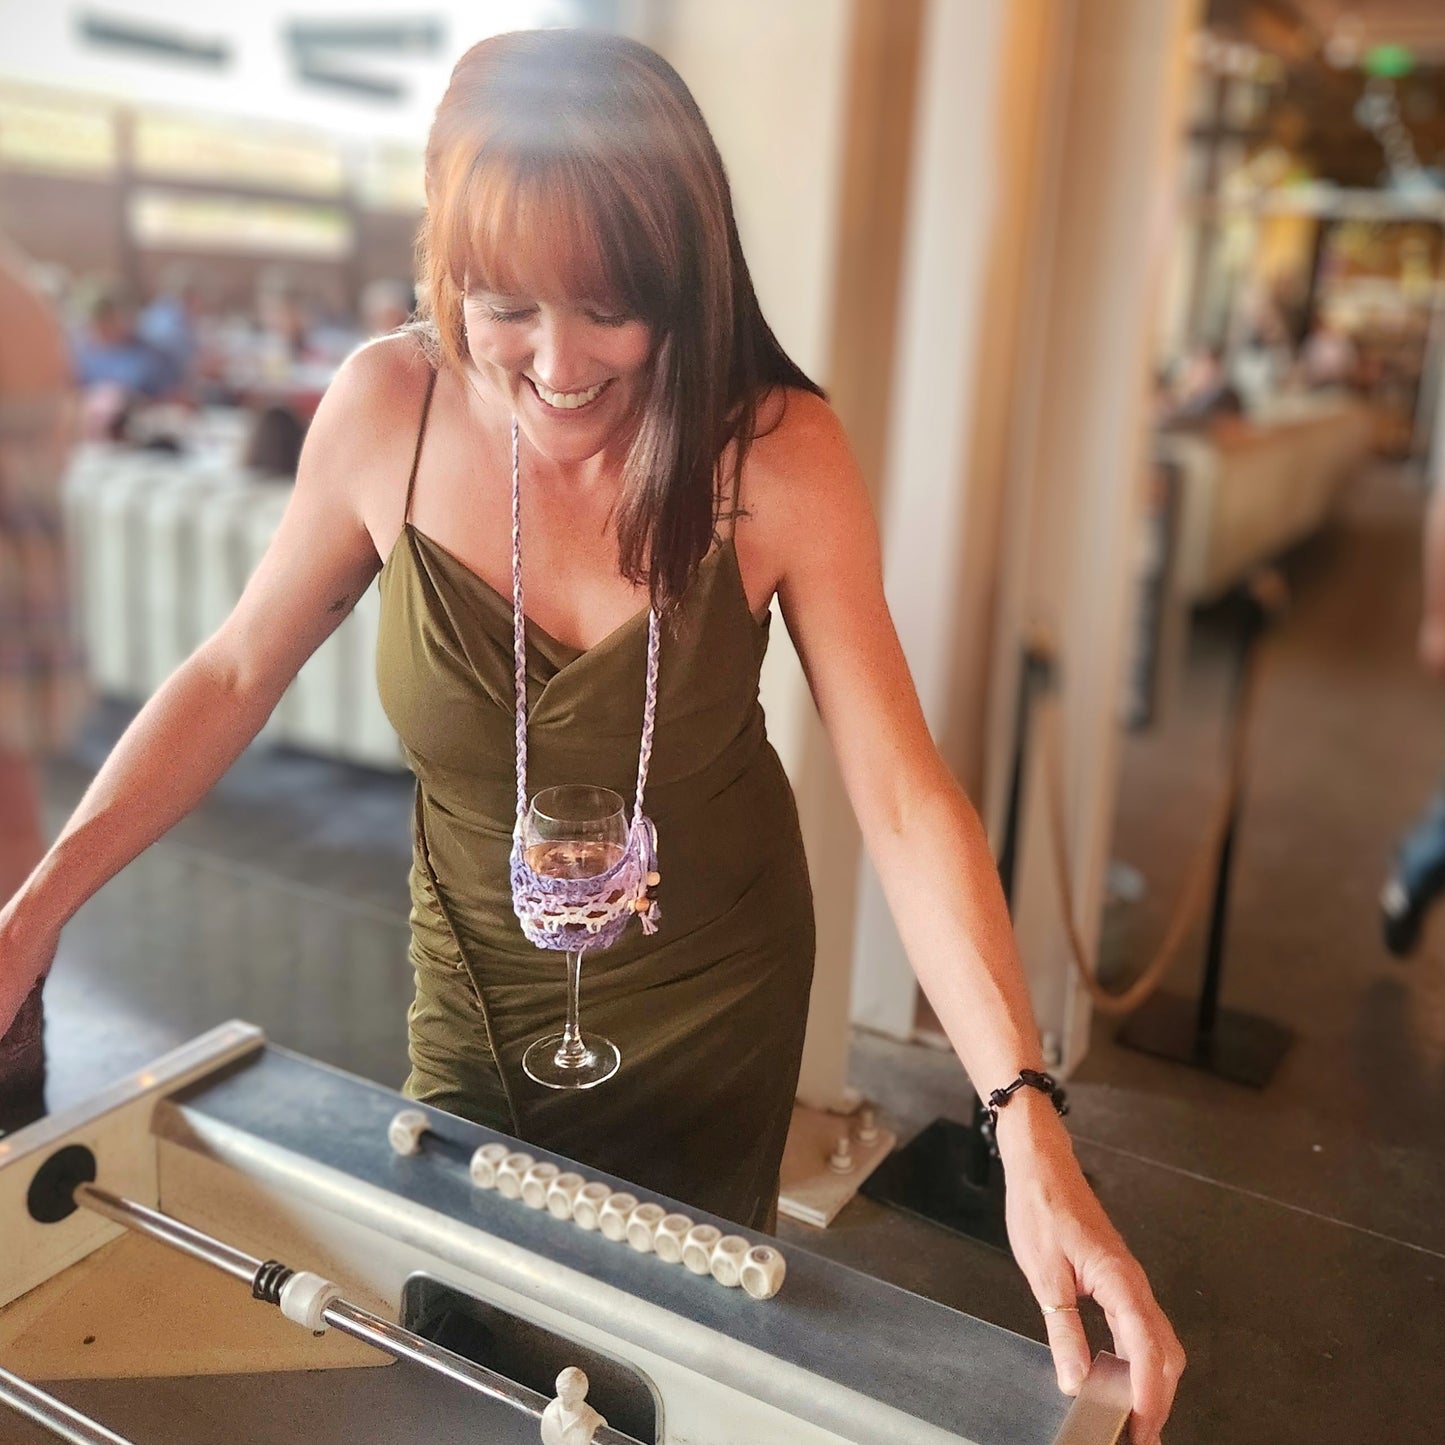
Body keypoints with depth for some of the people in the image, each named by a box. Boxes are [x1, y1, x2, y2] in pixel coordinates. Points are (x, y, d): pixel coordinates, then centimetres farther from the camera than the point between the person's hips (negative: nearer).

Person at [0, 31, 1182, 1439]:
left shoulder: (778, 453, -24)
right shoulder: (387, 409, -19)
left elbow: (904, 799, -25)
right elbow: (236, 674, -6)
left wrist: (1030, 1132, -33)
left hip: (710, 991, -1)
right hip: (475, 979, 2)